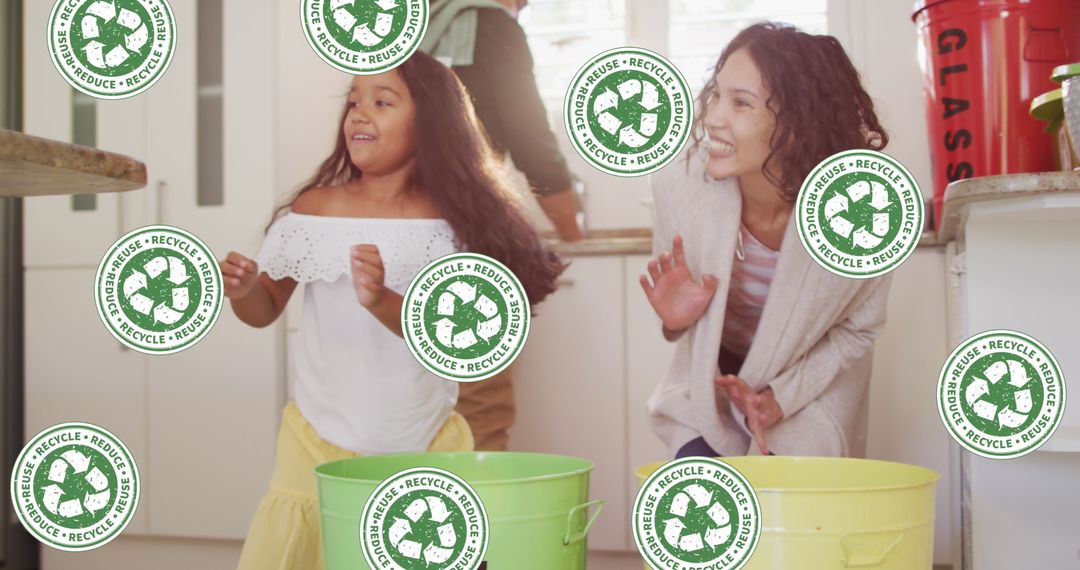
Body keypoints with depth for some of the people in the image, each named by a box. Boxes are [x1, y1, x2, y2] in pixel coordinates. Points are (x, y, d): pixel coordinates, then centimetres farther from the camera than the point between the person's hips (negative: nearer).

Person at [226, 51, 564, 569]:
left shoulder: (451, 222, -6)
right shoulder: (313, 210, -3)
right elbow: (266, 309, 8)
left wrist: (382, 302, -31)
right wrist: (243, 290, -15)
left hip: (425, 441, 0)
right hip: (321, 443, 1)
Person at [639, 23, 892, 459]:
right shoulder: (680, 187, -27)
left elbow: (857, 331, -10)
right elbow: (672, 291, -4)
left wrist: (782, 397, -21)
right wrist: (677, 318, -27)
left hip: (812, 391, 0)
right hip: (711, 386, 1)